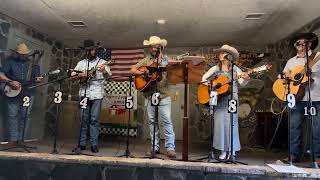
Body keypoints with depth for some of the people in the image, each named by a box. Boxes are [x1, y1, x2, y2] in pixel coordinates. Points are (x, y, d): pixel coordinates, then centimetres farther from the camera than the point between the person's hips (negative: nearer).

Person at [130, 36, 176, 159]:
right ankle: (155, 147, 18)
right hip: (149, 95, 3)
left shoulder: (166, 59, 7)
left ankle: (170, 148, 1)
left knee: (167, 120, -7)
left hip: (163, 95, -3)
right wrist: (143, 73, -6)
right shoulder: (146, 61, 14)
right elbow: (133, 70, 10)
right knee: (152, 121, 7)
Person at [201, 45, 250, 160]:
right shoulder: (216, 68, 9)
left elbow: (242, 83, -1)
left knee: (231, 121, -4)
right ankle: (223, 150, 8)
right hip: (219, 97, 1)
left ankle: (232, 150, 7)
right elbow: (204, 77, 12)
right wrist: (206, 83, -8)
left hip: (232, 97, -1)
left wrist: (246, 78, -22)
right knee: (220, 121, -2)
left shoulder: (235, 69, 5)